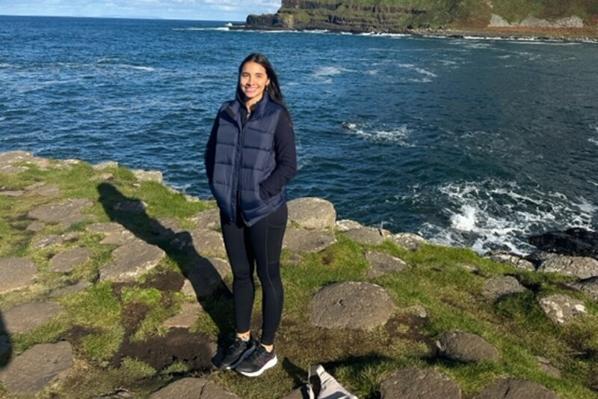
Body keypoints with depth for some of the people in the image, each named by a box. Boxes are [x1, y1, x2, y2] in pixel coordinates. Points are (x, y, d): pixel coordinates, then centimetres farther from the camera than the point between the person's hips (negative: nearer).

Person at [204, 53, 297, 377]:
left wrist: (259, 194, -16)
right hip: (230, 210, 5)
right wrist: (218, 189, 0)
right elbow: (211, 154, 11)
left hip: (265, 212, -5)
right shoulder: (227, 112, 5)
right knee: (240, 275, 17)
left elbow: (288, 165, -12)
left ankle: (267, 349, 24)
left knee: (268, 277, 8)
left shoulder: (277, 115, -9)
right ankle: (242, 338, 36)